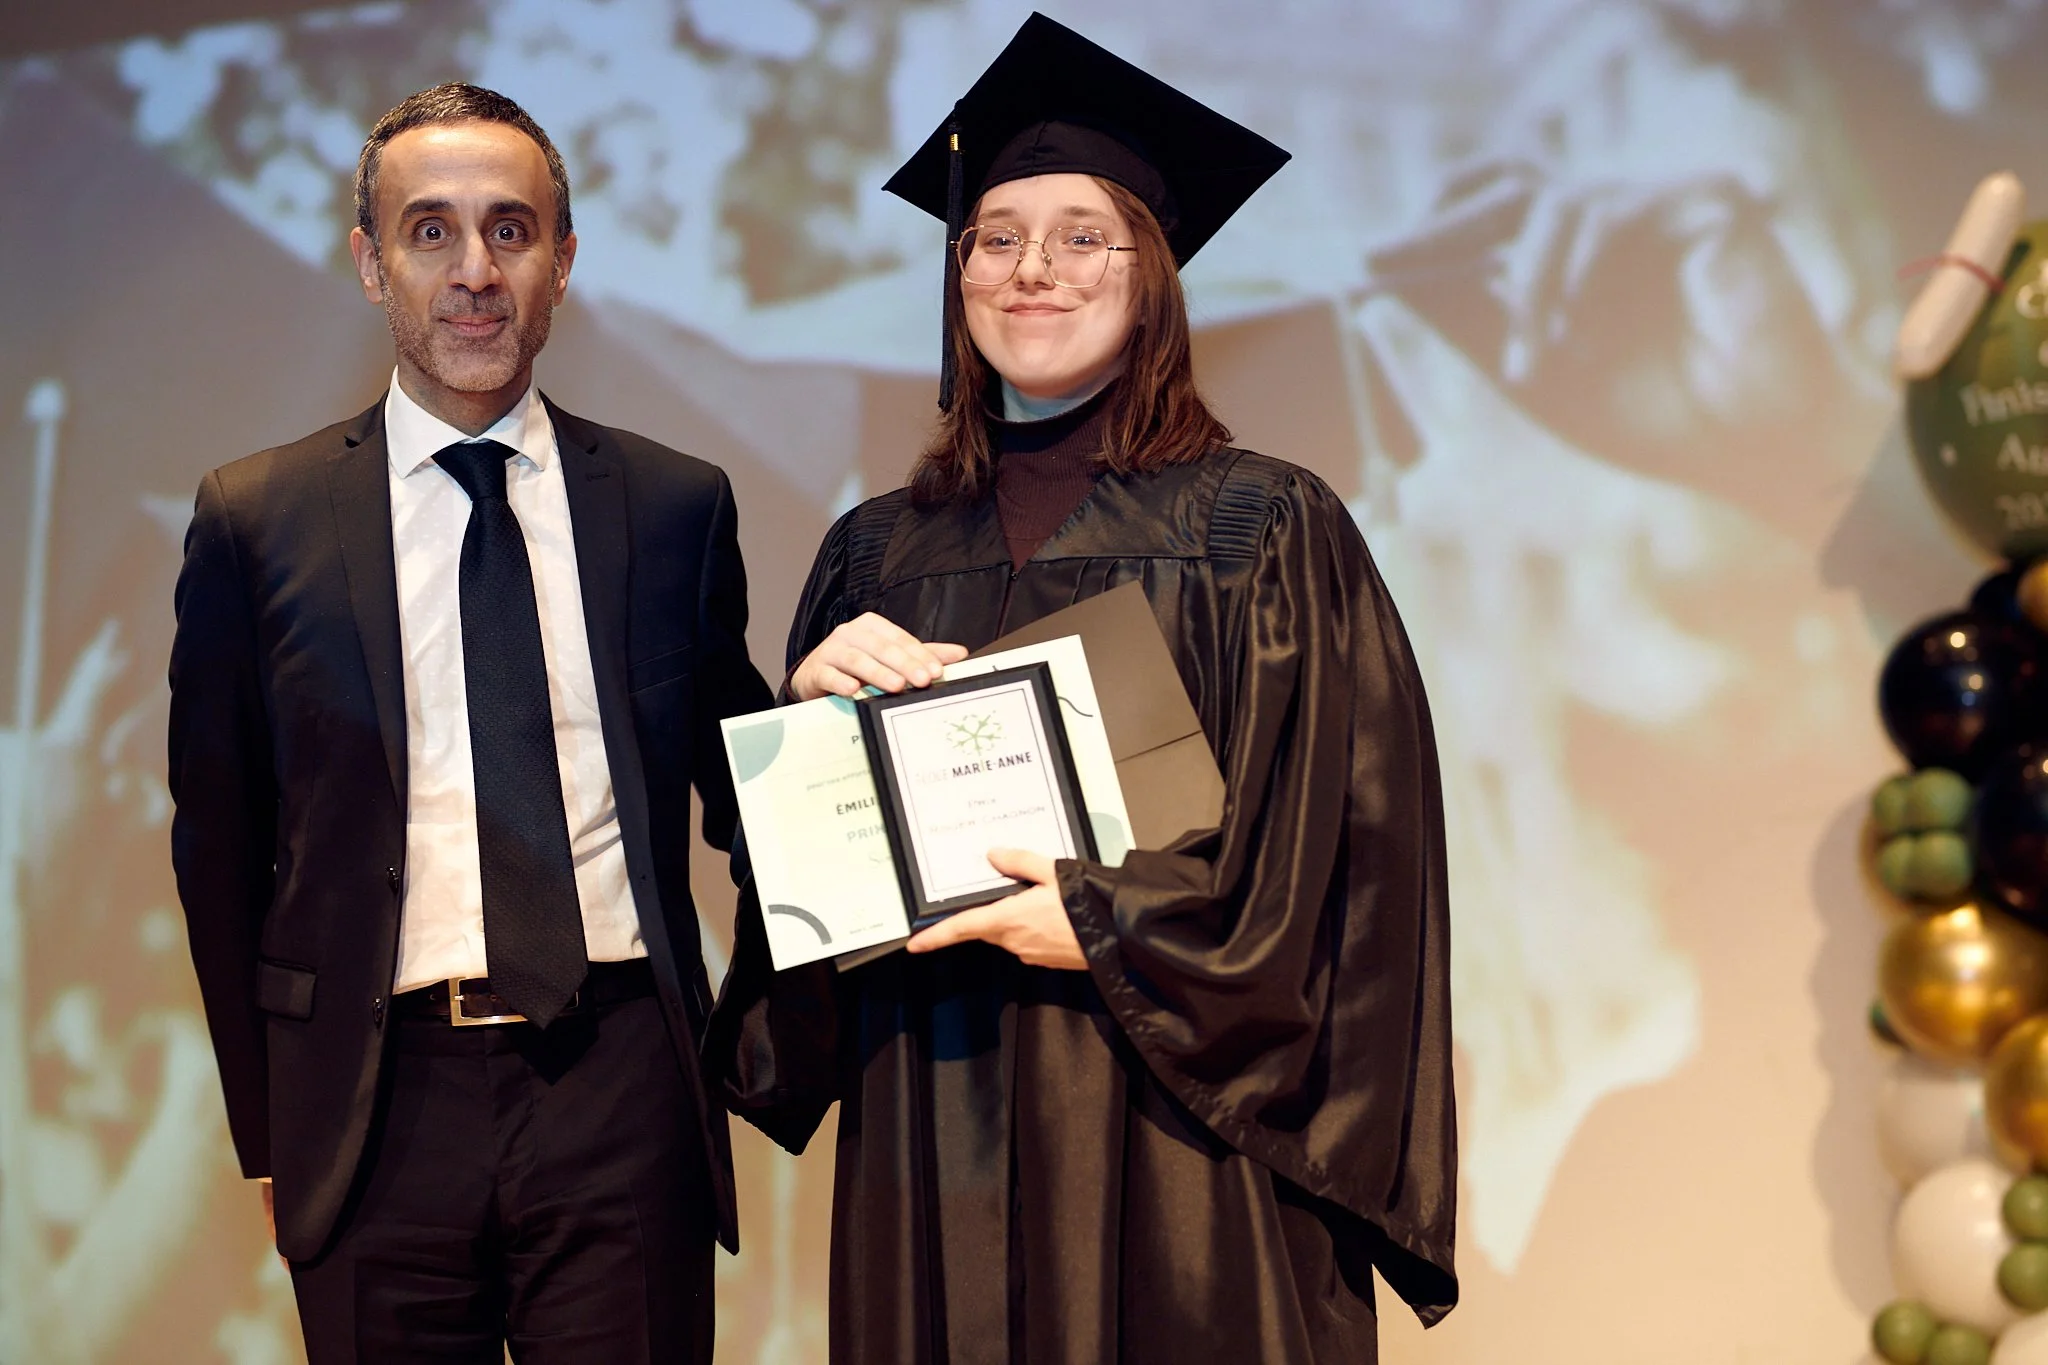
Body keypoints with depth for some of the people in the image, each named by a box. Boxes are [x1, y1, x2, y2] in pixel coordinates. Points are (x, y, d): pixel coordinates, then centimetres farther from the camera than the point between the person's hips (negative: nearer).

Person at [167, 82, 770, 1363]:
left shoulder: (678, 504, 5)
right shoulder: (257, 520, 2)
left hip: (624, 1094, 1)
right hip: (379, 1104, 0)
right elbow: (220, 851, 7)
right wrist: (267, 1136, 6)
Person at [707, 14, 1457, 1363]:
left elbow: (1347, 834, -7)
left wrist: (1113, 924, -16)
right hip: (929, 1125, 3)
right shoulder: (877, 551, 11)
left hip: (1175, 1116, -3)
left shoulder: (1266, 529, -1)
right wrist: (808, 700, -8)